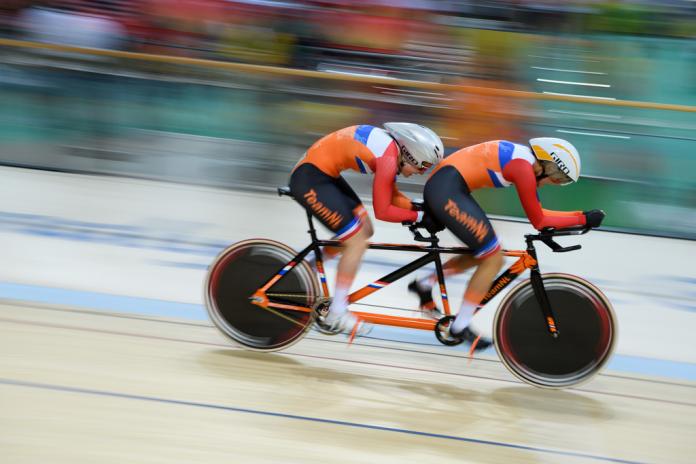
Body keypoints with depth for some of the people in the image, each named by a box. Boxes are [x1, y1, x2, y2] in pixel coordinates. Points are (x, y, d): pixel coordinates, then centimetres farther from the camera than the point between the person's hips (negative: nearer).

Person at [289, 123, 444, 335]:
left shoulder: (391, 146, 5)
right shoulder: (388, 158, -23)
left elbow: (391, 196, 14)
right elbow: (382, 211, -16)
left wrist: (419, 208, 1)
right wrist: (419, 217, -10)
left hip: (323, 173, 10)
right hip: (309, 180, -10)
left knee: (365, 231, 14)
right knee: (357, 242, -7)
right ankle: (336, 315, 2)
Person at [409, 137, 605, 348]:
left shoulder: (524, 158, 15)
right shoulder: (524, 167, -14)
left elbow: (538, 213, 20)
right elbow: (538, 221, -9)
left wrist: (582, 215, 17)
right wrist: (583, 219, -4)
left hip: (437, 188, 10)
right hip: (447, 191, -10)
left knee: (483, 254, 18)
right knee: (493, 259, -4)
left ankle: (425, 284, 24)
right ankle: (460, 327, 1)